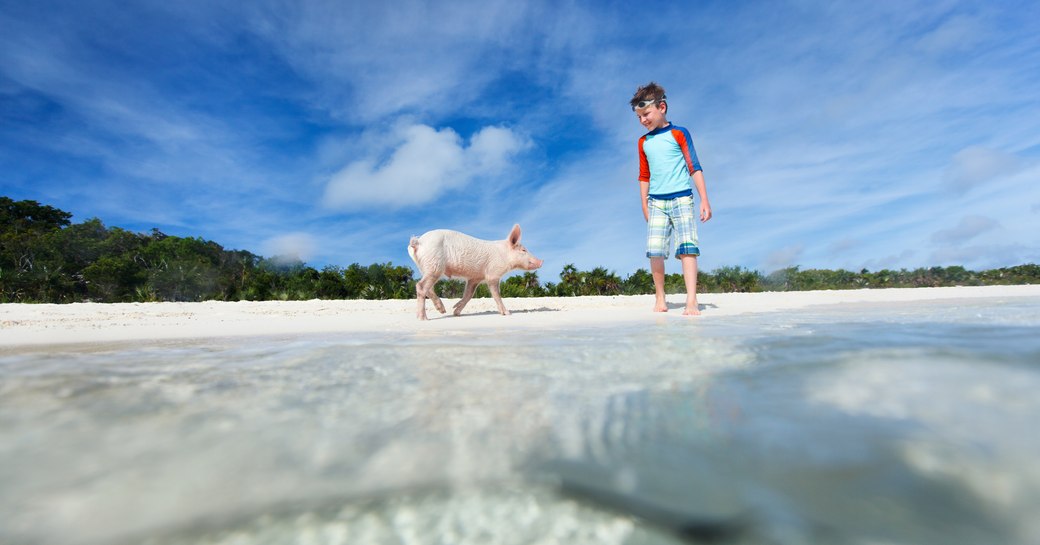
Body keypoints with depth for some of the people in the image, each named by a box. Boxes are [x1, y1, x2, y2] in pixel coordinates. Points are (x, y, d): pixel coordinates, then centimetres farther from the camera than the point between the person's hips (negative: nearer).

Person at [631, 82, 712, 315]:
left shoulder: (678, 134, 4)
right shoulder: (643, 142, 15)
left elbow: (694, 167, 1)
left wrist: (704, 200, -5)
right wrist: (644, 206, 14)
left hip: (682, 199, -3)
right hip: (656, 202, 3)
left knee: (687, 247, -10)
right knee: (654, 250, -7)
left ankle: (691, 301, -12)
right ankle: (660, 298, 5)